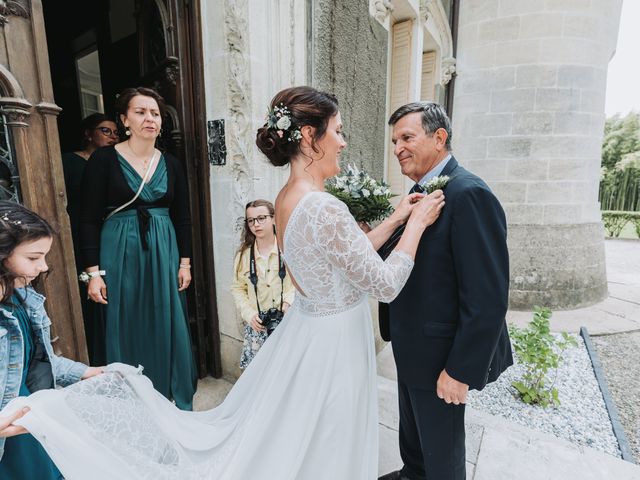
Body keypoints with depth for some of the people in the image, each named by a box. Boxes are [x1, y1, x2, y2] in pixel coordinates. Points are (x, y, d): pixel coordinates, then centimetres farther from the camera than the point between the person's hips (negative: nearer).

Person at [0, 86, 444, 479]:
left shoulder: (287, 197, 0)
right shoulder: (325, 208, -28)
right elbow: (385, 285, -19)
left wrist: (394, 219, 8)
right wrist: (416, 224, -7)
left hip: (305, 330, 7)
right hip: (332, 347, -7)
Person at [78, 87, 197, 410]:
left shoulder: (171, 164, 6)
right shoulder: (104, 159, -3)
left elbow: (182, 218, 8)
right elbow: (89, 219, -4)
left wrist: (185, 263, 5)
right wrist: (93, 272, -8)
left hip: (164, 254, 3)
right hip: (120, 254, -2)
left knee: (170, 329, 9)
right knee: (126, 331, 9)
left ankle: (178, 401, 29)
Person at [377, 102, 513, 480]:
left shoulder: (469, 195, -23)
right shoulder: (421, 192, 5)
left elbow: (488, 297, -25)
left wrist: (460, 370, -20)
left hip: (439, 355, -8)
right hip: (411, 348, 9)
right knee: (412, 429, 30)